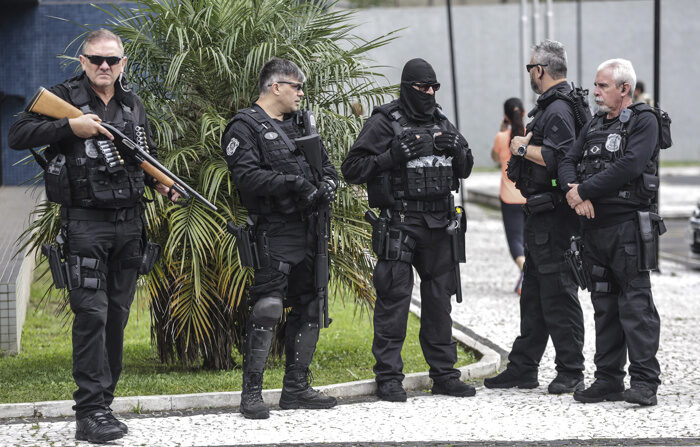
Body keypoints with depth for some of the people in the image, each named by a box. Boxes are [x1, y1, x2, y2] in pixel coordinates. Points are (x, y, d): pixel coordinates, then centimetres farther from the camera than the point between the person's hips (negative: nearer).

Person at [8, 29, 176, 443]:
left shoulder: (133, 105, 14)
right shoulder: (64, 97, -2)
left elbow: (147, 155, 26)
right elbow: (18, 135, -10)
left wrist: (159, 181, 5)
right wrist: (71, 127, -20)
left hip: (130, 223, 6)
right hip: (86, 223, -6)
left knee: (118, 314, 8)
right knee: (92, 312, -12)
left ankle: (104, 400, 17)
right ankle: (90, 413, -13)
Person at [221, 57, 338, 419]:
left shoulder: (298, 124, 20)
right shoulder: (245, 127, -5)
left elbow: (326, 165, 22)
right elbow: (245, 176, -18)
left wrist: (326, 185, 0)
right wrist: (291, 183, -23)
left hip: (307, 231, 8)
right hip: (274, 231, -8)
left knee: (308, 308, 10)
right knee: (268, 308, -13)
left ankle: (296, 388, 19)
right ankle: (251, 393, -9)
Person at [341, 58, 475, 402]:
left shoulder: (441, 124, 14)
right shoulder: (384, 123, -4)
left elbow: (464, 170, 23)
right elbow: (352, 169, -8)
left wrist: (457, 150, 1)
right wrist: (393, 157, -19)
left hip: (438, 223, 6)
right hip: (399, 222, -6)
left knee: (440, 298, 9)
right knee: (394, 297, -6)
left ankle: (444, 373, 17)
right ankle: (388, 378, 0)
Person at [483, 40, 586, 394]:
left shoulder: (559, 111, -16)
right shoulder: (550, 108, 17)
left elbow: (559, 158, -28)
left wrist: (523, 148, -15)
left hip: (554, 217, -11)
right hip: (540, 217, 11)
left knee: (558, 295, -7)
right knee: (533, 295, 14)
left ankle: (571, 374, -2)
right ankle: (523, 368, 21)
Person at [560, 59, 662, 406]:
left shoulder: (643, 122, -5)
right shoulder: (594, 126, 19)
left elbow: (629, 166, -18)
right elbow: (568, 163, 12)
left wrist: (584, 190, -14)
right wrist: (574, 190, -10)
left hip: (627, 224, -8)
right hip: (594, 224, 8)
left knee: (635, 303, -9)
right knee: (604, 305, 10)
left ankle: (644, 382, -8)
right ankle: (609, 380, 15)